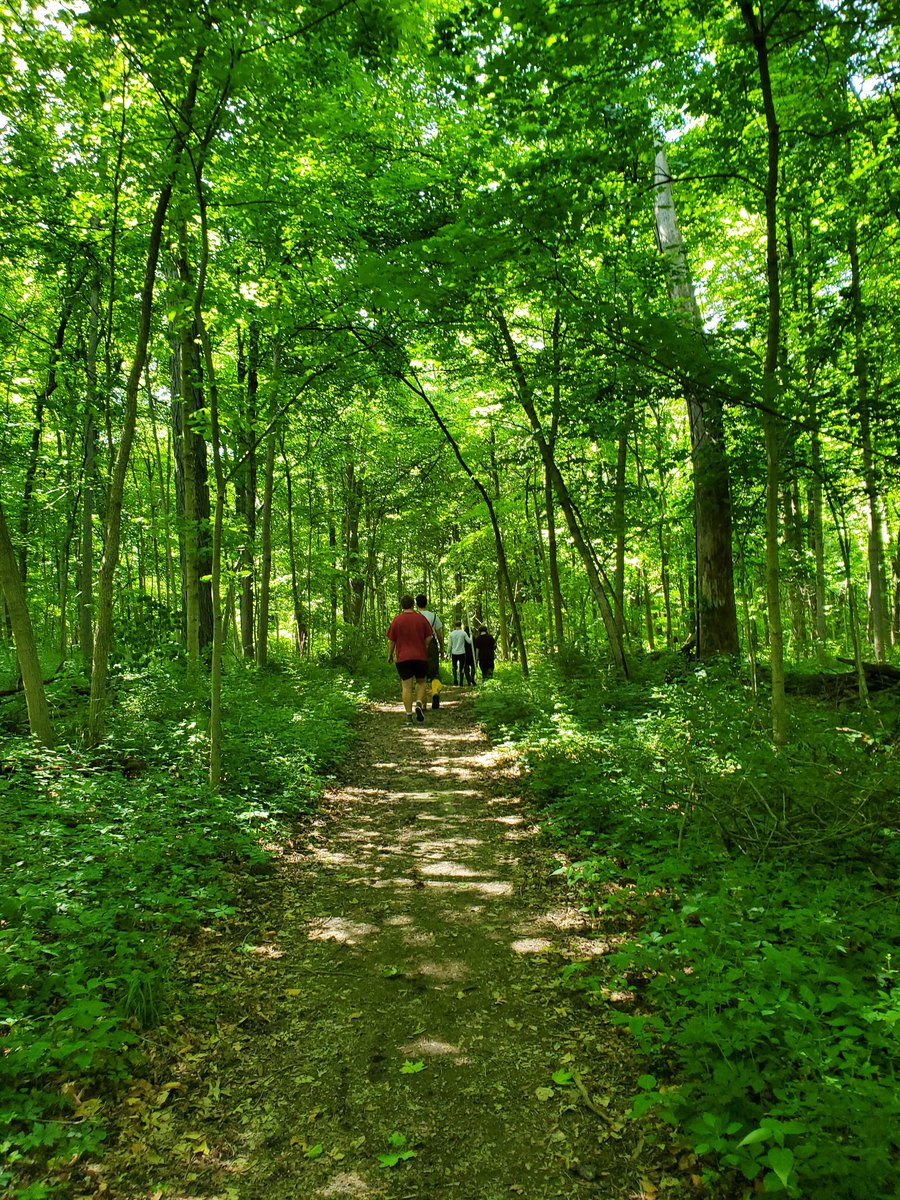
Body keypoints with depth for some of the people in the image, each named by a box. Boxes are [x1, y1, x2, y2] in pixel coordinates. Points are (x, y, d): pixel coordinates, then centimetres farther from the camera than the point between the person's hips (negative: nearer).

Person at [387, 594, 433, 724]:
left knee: (406, 686, 1)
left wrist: (390, 655, 14)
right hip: (420, 656, 1)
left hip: (402, 657, -1)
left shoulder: (396, 620, -1)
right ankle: (419, 704, -6)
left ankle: (409, 714, -1)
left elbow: (392, 640, 1)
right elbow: (429, 638, 0)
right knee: (421, 682, 17)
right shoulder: (421, 618, 1)